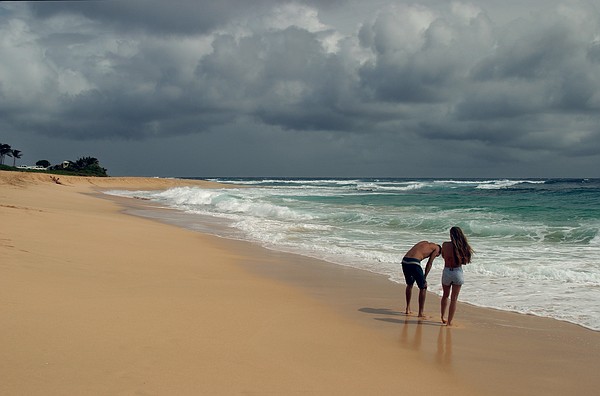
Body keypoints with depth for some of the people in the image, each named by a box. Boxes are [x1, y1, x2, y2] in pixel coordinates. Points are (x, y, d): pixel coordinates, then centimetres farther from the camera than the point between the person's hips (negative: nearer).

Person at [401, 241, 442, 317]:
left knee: (409, 284, 27)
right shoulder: (437, 248, 13)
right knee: (423, 287, 8)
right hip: (413, 263, -7)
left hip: (404, 260, 7)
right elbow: (429, 264, 5)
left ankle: (408, 309, 35)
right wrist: (424, 278, 10)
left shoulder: (424, 243, 31)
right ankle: (420, 313, 10)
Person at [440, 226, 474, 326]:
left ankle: (442, 317, 32)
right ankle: (449, 321, 9)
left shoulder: (445, 245, -10)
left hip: (447, 272, 1)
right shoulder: (462, 247, -11)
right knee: (454, 299, 8)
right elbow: (465, 261, -3)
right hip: (458, 272, -1)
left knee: (445, 296, 23)